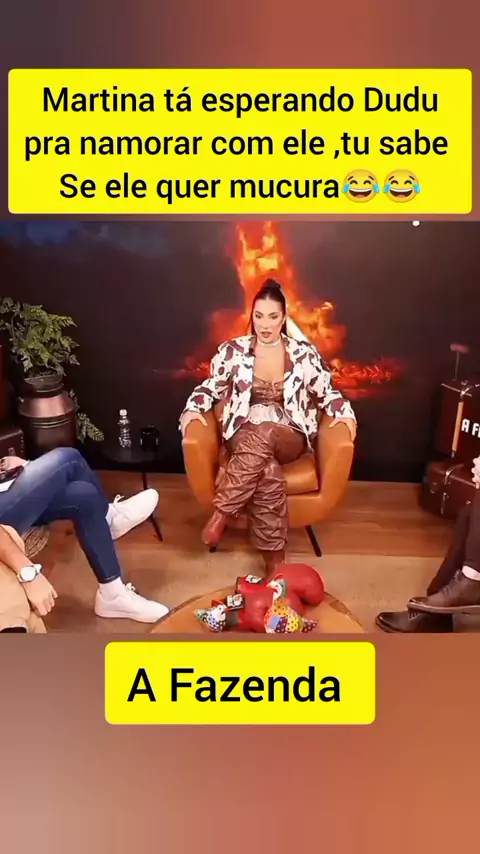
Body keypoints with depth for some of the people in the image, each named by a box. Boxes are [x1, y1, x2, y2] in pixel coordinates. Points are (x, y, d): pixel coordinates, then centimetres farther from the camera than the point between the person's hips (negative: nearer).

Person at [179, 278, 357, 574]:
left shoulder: (305, 353, 4)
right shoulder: (233, 350, 4)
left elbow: (326, 392, 10)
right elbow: (210, 387, 13)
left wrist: (345, 413, -9)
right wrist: (192, 409, -7)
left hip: (291, 437, 1)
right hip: (244, 436, 0)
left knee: (263, 436, -38)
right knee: (269, 470, -36)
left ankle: (222, 513, -27)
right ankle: (275, 560, -26)